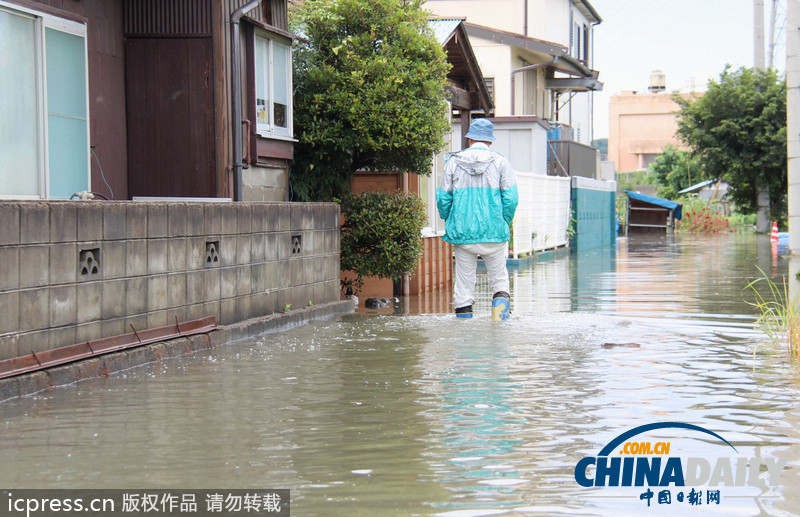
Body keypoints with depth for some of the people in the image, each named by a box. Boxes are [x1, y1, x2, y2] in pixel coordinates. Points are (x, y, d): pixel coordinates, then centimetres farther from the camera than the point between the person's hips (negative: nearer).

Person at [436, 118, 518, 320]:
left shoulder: (453, 162, 4)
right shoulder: (500, 162, 1)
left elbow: (443, 198, 3)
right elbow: (511, 199, -4)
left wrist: (450, 223, 17)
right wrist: (504, 223, 10)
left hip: (462, 233, 1)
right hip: (494, 232, -1)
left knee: (464, 280, 8)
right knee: (499, 276, 10)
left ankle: (463, 312, 7)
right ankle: (501, 296, -15)